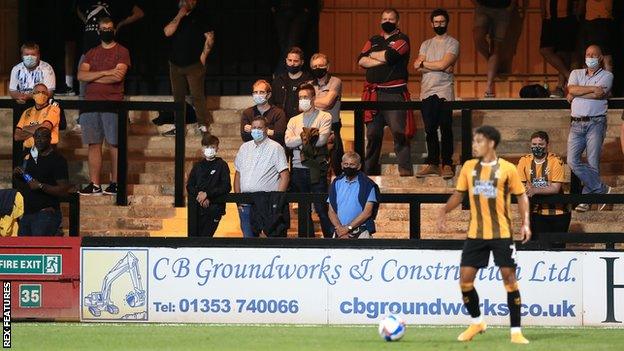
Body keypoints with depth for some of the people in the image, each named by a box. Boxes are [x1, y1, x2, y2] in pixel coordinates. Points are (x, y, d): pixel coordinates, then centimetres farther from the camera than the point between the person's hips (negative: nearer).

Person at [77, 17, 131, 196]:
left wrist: (93, 77, -4)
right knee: (93, 145, 3)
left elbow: (118, 76, -11)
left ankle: (115, 183, -1)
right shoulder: (92, 53, 17)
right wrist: (105, 73, -9)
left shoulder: (121, 52, 3)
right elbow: (81, 75, 4)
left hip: (112, 102, -4)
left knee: (114, 144, -5)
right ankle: (94, 184, 4)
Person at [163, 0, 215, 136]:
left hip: (194, 64, -5)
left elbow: (210, 37, -3)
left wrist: (203, 55, -10)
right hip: (176, 64, 5)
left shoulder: (200, 17, 0)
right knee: (178, 97, 10)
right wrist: (179, 16, -10)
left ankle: (204, 126, -5)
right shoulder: (175, 17, 12)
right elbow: (168, 32, -4)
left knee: (197, 96, -8)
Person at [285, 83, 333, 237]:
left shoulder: (324, 117, 3)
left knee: (322, 208, -7)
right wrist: (308, 137, -10)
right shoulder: (294, 121, 16)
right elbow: (288, 142, 0)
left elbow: (322, 139, -12)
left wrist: (301, 139, -3)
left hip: (316, 170, -5)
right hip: (298, 169, 5)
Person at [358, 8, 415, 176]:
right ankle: (370, 169, 15)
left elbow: (389, 55, -13)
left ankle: (405, 169, -13)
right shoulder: (373, 41, 19)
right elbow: (361, 61, 4)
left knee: (399, 132, -12)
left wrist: (373, 55, 4)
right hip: (374, 94, 5)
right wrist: (383, 60, -6)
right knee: (372, 134, 8)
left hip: (395, 93, -5)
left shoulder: (401, 39, 4)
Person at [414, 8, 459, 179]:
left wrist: (423, 63, 0)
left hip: (444, 91, -4)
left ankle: (447, 165, -5)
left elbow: (444, 64, -11)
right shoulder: (426, 44, 17)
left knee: (446, 130, -6)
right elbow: (419, 66, 2)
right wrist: (440, 67, -9)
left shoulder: (452, 43, 3)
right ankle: (432, 164, 9)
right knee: (430, 130, 5)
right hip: (427, 91, 4)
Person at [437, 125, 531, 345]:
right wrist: (444, 211, -4)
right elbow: (459, 194, 13)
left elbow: (521, 196, 2)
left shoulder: (507, 169, -5)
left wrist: (525, 223, -10)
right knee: (465, 278, 0)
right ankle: (477, 323, 22)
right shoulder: (469, 167, 5)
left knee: (509, 277, -6)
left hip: (502, 234, -4)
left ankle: (516, 331, 1)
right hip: (476, 234, 4)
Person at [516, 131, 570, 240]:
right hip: (536, 213, 2)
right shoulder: (524, 161, 1)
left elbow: (555, 189, -15)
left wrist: (535, 190, -29)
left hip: (557, 213, -2)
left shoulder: (556, 161, -9)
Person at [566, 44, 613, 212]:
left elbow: (599, 95, -11)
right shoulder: (576, 73, 18)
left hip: (595, 123, -4)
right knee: (573, 161, -7)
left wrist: (575, 95, -2)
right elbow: (572, 89, -3)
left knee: (592, 163, -6)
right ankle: (601, 190, 0)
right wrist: (593, 88, -10)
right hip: (576, 123, 4)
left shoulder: (607, 76, 6)